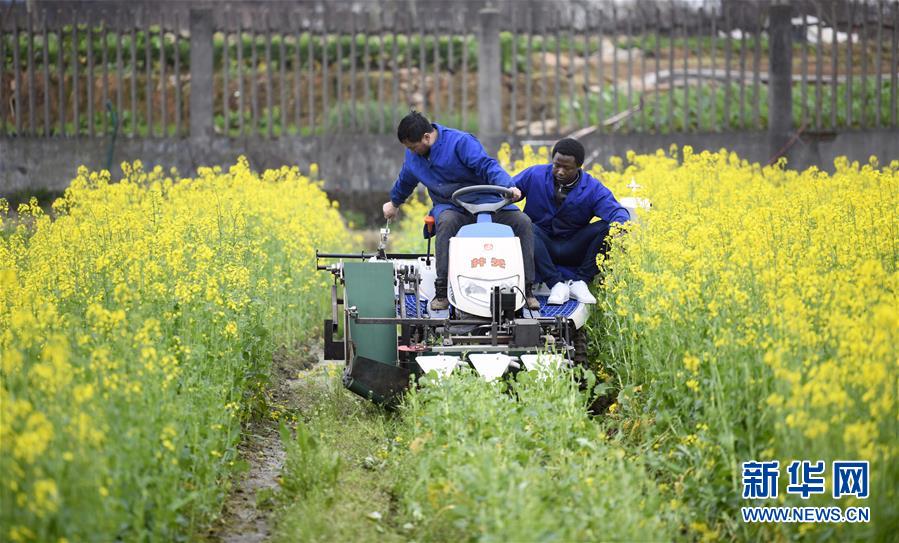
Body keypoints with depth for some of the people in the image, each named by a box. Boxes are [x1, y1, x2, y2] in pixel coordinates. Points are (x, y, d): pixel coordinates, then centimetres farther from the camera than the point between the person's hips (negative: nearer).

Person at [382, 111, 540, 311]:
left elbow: (487, 165, -22)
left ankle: (527, 289, -17)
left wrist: (507, 186, -40)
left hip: (484, 202, -2)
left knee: (523, 222, -25)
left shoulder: (461, 142, -14)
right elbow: (405, 181, 26)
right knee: (446, 222, -38)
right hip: (449, 207, 2)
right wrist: (394, 203, 44)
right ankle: (442, 291, -38)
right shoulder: (412, 155, 5)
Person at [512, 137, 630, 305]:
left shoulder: (593, 189, -4)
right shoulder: (534, 176, -4)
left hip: (572, 251, 1)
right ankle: (557, 284, -35)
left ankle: (579, 282, -21)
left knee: (605, 228, -22)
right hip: (541, 246, -1)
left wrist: (619, 224, -40)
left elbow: (617, 211, -16)